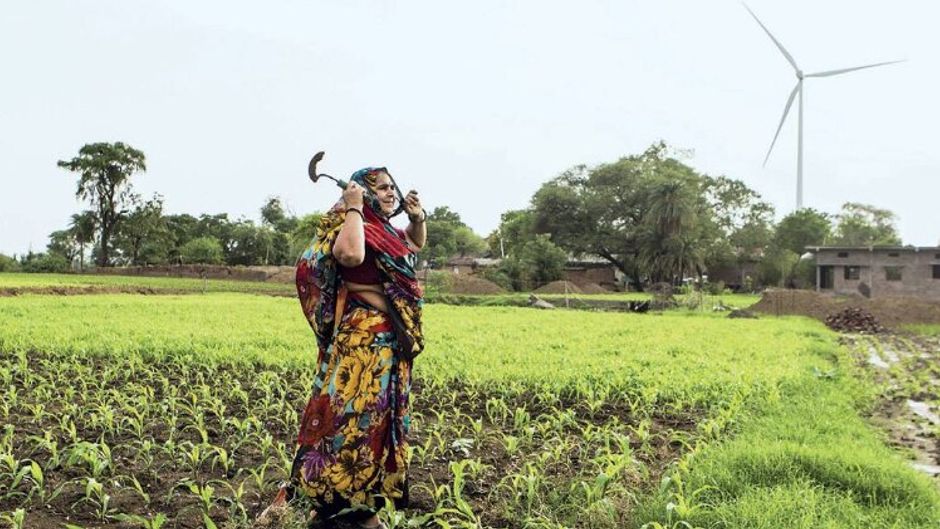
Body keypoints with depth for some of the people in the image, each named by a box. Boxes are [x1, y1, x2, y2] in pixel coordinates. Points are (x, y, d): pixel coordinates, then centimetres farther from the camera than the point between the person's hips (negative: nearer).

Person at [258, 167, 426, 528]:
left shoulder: (389, 232, 14)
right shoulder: (355, 227, -13)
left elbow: (416, 244, 34)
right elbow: (350, 255, -38)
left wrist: (417, 218, 13)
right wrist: (353, 208, -24)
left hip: (392, 342, 9)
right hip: (361, 341, -9)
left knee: (379, 420, 12)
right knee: (343, 417, -11)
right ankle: (292, 496, -1)